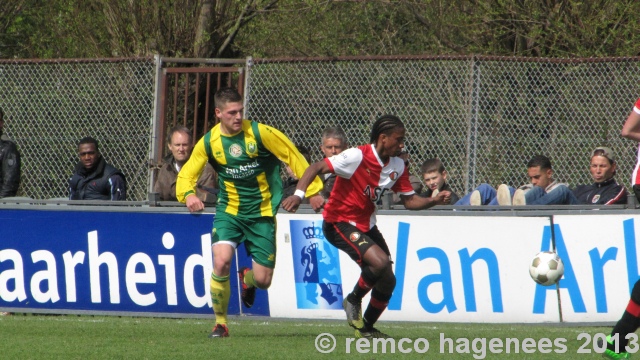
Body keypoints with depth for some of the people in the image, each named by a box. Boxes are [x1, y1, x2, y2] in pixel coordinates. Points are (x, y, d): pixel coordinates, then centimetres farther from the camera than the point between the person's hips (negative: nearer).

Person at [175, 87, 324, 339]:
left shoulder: (260, 133, -12)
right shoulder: (209, 142, -5)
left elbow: (293, 156, -4)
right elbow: (187, 174, 1)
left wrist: (312, 190, -2)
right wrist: (188, 194, -22)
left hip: (262, 214, -1)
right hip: (229, 212, 1)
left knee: (263, 280, -1)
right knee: (221, 261, -24)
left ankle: (247, 279, 41)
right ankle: (220, 323, -4)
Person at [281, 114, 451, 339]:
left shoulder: (398, 166, 0)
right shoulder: (357, 157, -23)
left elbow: (409, 200, 6)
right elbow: (316, 168, -25)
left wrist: (434, 201, -12)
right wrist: (299, 194, -38)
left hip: (366, 225, 8)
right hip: (338, 222, -8)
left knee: (387, 280, 4)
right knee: (380, 261, -27)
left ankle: (366, 328, 27)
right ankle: (353, 300, 0)